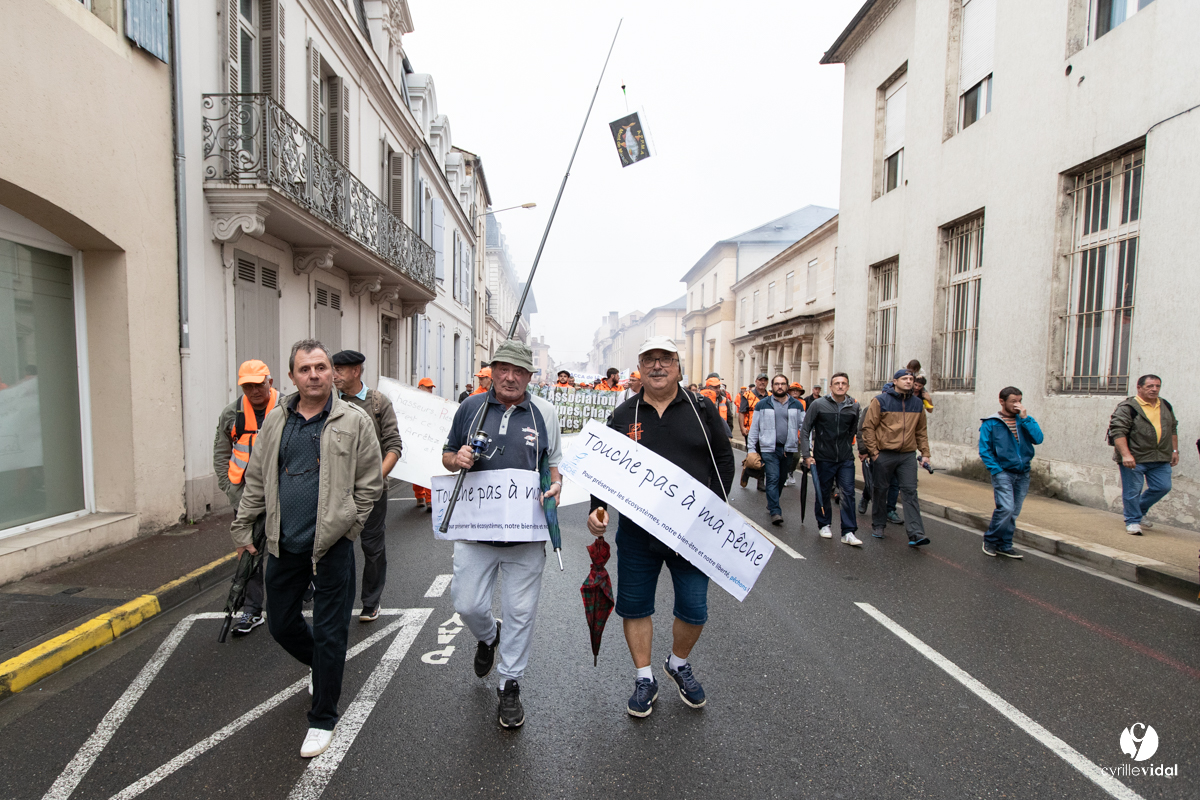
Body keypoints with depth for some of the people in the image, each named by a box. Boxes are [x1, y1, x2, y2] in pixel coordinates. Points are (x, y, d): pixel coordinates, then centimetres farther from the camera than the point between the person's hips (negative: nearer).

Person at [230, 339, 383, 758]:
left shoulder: (355, 421, -8)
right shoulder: (276, 422, 6)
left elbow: (370, 485, -5)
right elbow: (256, 480, 14)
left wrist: (343, 529, -6)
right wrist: (242, 527, 13)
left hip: (332, 547, -5)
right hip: (283, 545, 5)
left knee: (329, 634, 5)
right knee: (280, 624, 19)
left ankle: (323, 719, 24)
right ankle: (323, 667, 48)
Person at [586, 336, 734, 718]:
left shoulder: (702, 409, 2)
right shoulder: (623, 416, 3)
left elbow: (724, 460, 5)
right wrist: (598, 508, -9)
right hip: (636, 531, 1)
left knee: (694, 609, 9)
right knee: (635, 606, 11)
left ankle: (679, 664, 39)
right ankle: (645, 679, 32)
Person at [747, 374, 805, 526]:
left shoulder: (796, 405, 7)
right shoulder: (762, 405, 2)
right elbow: (754, 428, 4)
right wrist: (751, 449, -1)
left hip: (788, 448, 3)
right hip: (769, 448, -3)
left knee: (781, 479, 13)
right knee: (773, 478, -10)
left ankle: (772, 505, 32)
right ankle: (775, 512, -9)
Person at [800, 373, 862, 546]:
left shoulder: (854, 406, 3)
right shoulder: (818, 404, -5)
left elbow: (853, 431, 17)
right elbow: (805, 430, -3)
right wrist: (806, 454, -8)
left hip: (846, 459, 2)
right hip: (823, 458, -2)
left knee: (848, 493, -4)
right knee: (824, 493, 10)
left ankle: (848, 532, 2)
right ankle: (825, 525, 29)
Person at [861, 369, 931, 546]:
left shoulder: (917, 403, 10)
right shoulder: (880, 400, -5)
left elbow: (921, 432, 18)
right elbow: (868, 427, -6)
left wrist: (925, 453, 10)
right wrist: (873, 452, -10)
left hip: (908, 455, 3)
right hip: (884, 454, -3)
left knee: (910, 492, -4)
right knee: (880, 491, 9)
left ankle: (916, 534, -6)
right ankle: (878, 525, 25)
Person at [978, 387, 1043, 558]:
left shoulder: (1025, 420, 8)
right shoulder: (990, 423, -4)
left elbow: (1038, 439, -8)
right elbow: (984, 450, -5)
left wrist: (1025, 418, -13)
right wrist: (996, 470, -12)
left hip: (1023, 473, 5)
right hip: (1003, 472, -5)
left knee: (1014, 512, 9)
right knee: (1006, 508, -16)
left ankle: (1005, 546, 21)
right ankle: (990, 541, 3)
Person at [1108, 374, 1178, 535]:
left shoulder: (1166, 406, 13)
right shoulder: (1127, 407, -10)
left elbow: (1173, 429, 24)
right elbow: (1118, 431, -17)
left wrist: (1175, 451, 19)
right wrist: (1125, 455, -24)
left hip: (1161, 459, 7)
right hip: (1134, 458, -6)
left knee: (1163, 487, 7)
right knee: (1132, 491, -2)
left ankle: (1139, 511, 28)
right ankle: (1132, 521, 10)